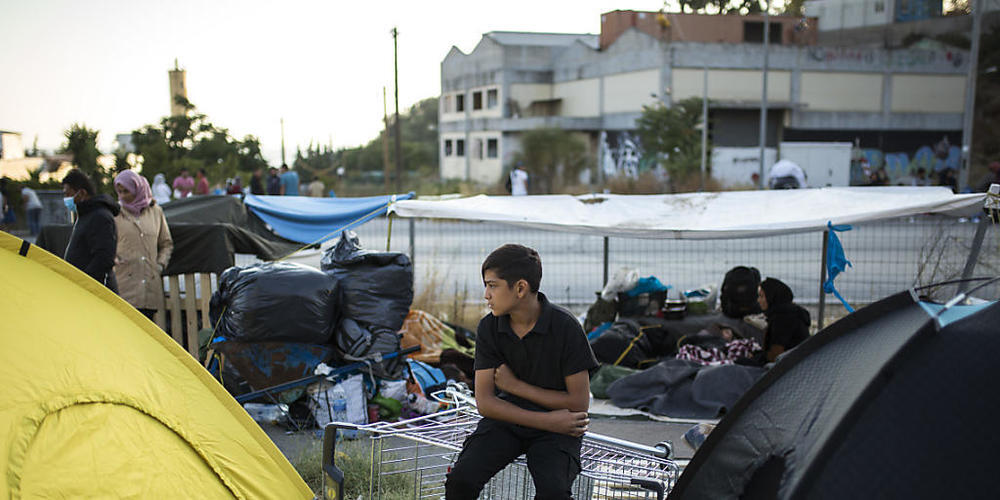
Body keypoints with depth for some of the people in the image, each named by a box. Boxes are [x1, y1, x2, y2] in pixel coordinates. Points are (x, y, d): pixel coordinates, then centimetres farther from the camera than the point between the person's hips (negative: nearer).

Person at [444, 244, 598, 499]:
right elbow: (485, 402, -6)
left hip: (556, 426, -3)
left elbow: (579, 403, -11)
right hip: (507, 418, 3)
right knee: (460, 479, -21)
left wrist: (516, 385, -11)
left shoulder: (565, 326, -14)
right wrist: (546, 421, -17)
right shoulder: (489, 327, -5)